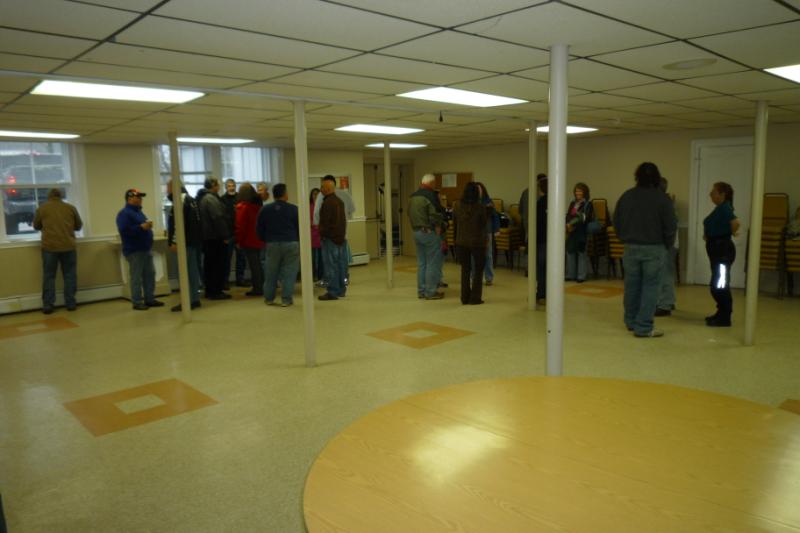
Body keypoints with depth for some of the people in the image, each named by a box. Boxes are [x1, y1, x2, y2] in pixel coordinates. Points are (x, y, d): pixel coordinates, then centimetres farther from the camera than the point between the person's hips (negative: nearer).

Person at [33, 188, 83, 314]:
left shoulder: (42, 208, 5)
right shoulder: (70, 208, 6)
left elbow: (36, 226, 17)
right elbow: (79, 226, 16)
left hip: (49, 246, 0)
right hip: (68, 246, 0)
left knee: (49, 276, 5)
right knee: (69, 275, 7)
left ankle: (47, 305, 6)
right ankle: (70, 303, 8)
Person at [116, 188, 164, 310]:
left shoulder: (138, 212, 18)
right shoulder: (124, 213, -11)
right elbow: (124, 230, -23)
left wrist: (148, 226, 4)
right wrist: (141, 227, -24)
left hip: (146, 249, 9)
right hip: (134, 251, -9)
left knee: (150, 274, 9)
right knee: (136, 277, -4)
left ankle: (150, 299, 17)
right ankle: (137, 302, 3)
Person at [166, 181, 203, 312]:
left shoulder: (180, 200, -12)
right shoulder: (190, 199, 19)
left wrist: (174, 241, -21)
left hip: (186, 242, -10)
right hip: (195, 241, 10)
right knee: (193, 270, 13)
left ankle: (188, 301, -5)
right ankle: (195, 299, 18)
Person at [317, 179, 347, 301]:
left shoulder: (327, 203, -15)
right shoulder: (340, 201, 14)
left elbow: (324, 221, -16)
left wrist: (322, 233, -2)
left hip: (330, 237, -9)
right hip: (340, 237, 9)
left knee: (331, 265, -5)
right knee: (340, 264, 13)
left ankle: (333, 292, -4)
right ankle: (341, 289, 19)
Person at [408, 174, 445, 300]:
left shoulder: (413, 196, 10)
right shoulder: (431, 195, -14)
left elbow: (410, 215, 15)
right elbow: (435, 215, -18)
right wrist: (438, 228, -4)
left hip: (417, 232, 8)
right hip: (430, 232, -8)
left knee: (421, 263, 14)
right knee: (433, 263, 0)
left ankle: (421, 291, 19)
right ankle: (431, 292, 2)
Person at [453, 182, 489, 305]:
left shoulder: (458, 207, -3)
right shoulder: (480, 207, -13)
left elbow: (454, 224, 5)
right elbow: (484, 223, -3)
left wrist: (456, 240, 15)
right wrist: (488, 212, 11)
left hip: (461, 242, 3)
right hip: (477, 242, -3)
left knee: (465, 269, 13)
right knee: (478, 270, 10)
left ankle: (465, 298, 15)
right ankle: (475, 298, 8)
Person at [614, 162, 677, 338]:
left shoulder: (626, 196, 2)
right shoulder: (662, 198, -9)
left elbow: (616, 221, 6)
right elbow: (670, 226, -8)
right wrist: (667, 244, 8)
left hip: (631, 247, 4)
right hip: (654, 249, -4)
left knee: (632, 285, 14)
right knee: (649, 287, 1)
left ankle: (631, 321, 26)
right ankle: (643, 327, 0)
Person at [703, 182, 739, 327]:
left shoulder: (725, 208, -16)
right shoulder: (720, 208, 12)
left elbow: (736, 223, -33)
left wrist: (729, 234, -15)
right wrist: (708, 235, 10)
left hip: (723, 250, -10)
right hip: (717, 249, 10)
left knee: (720, 286, -4)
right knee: (717, 285, 17)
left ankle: (725, 319, 4)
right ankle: (721, 314, 27)